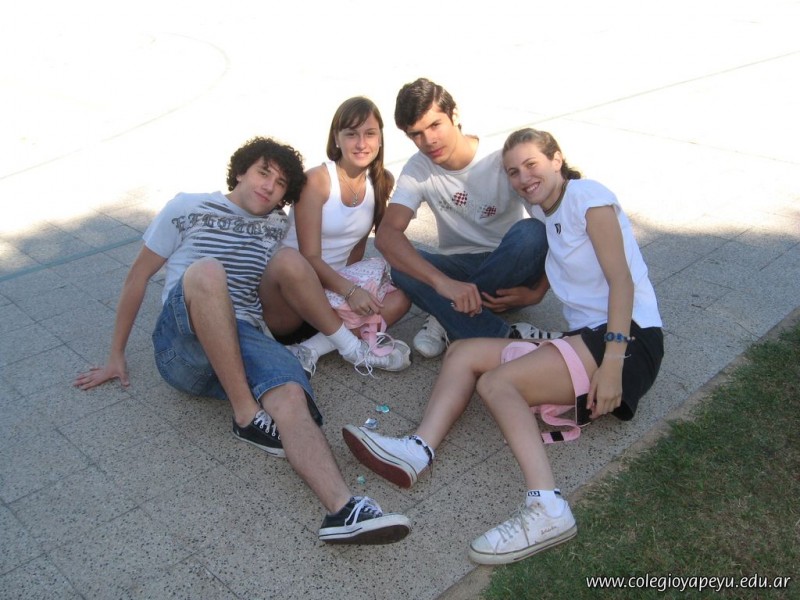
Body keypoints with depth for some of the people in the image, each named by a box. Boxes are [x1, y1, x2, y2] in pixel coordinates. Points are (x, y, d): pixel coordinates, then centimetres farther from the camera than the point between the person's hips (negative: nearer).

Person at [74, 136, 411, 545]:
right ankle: (247, 417, -31)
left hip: (245, 340, 3)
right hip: (181, 340, -2)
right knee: (206, 271, -35)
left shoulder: (277, 226, 24)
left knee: (291, 395, -31)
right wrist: (116, 355, 12)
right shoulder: (188, 209, 12)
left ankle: (343, 510, -54)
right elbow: (138, 277, 13)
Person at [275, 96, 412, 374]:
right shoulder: (316, 180, -14)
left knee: (401, 297, -20)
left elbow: (358, 244, 7)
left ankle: (311, 349, -27)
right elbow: (309, 257, -19)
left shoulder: (383, 182, 2)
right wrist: (350, 290, -34)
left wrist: (351, 285, -11)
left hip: (339, 282, 5)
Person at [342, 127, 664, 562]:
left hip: (629, 339, -8)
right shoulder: (547, 215, 19)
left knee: (496, 382, -24)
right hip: (586, 338, 8)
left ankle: (548, 508, -36)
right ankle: (419, 449, -23)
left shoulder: (587, 196, -6)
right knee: (463, 352, -3)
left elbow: (621, 281, -14)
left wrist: (612, 363, -23)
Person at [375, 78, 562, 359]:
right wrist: (442, 282, -41)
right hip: (458, 269, 2)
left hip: (511, 271, -1)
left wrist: (537, 291, -22)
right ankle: (507, 336, -30)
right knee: (401, 267, -29)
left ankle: (448, 320, -22)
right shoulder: (418, 170, -10)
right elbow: (386, 234, -26)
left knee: (531, 233, -34)